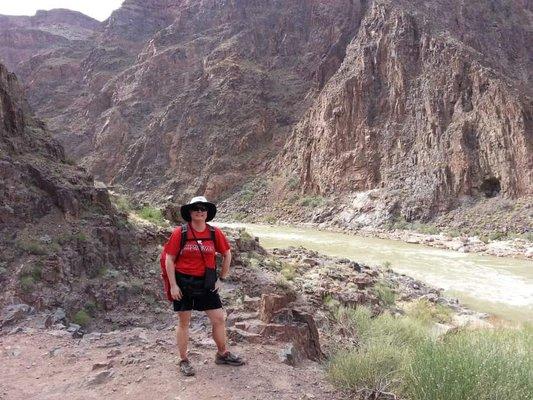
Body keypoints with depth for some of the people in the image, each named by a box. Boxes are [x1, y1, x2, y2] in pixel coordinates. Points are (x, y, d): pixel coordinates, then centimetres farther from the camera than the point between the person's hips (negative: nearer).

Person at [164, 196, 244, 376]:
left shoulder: (215, 233, -3)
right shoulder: (180, 233, -10)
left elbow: (227, 255, 9)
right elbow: (169, 259, -6)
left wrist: (221, 279, 7)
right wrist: (173, 285, -9)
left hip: (206, 283, 3)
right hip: (183, 282, -2)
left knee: (219, 319, 7)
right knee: (183, 322, 9)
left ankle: (222, 354, 29)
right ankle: (184, 361, 26)